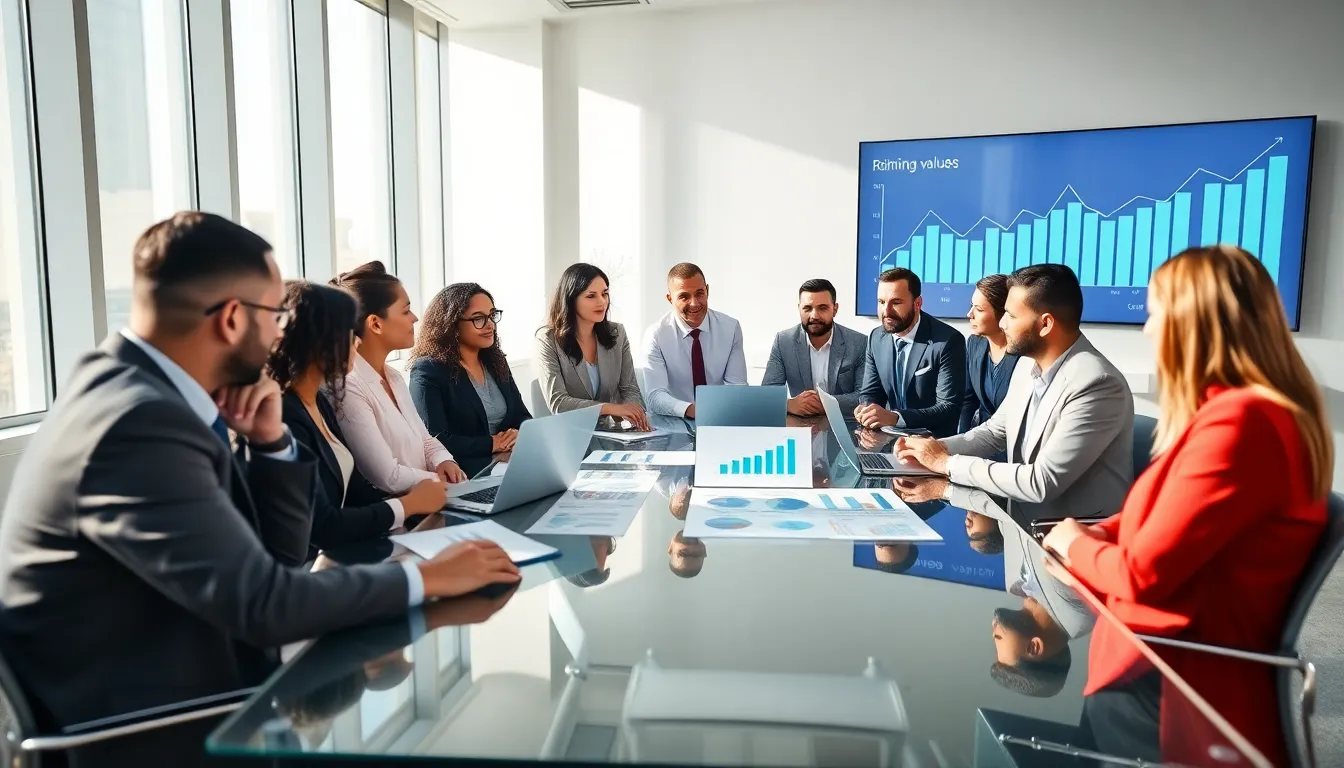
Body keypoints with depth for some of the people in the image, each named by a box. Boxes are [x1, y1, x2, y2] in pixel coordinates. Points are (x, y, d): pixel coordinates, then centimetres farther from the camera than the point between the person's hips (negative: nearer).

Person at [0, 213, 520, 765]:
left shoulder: (141, 391, 3)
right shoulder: (138, 421, -25)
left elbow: (273, 556, 7)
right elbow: (264, 605, -27)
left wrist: (270, 441, -8)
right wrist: (427, 577, -18)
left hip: (184, 699, 8)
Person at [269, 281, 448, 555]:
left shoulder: (319, 400, 6)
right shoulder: (284, 418, -22)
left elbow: (354, 488, 7)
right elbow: (321, 526, -22)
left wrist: (416, 496, -8)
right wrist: (410, 504, -11)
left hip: (339, 550, 8)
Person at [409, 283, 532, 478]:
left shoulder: (496, 361, 15)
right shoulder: (428, 371, -8)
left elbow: (522, 416, 16)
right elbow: (434, 441, -17)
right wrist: (492, 444, -14)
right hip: (465, 472, -7)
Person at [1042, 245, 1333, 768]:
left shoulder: (1237, 424, -24)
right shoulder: (1236, 411, 10)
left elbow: (1143, 573, -24)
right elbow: (1163, 521, 18)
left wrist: (1075, 546, -4)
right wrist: (1095, 534, 1)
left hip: (1183, 686, -9)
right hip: (1180, 664, 9)